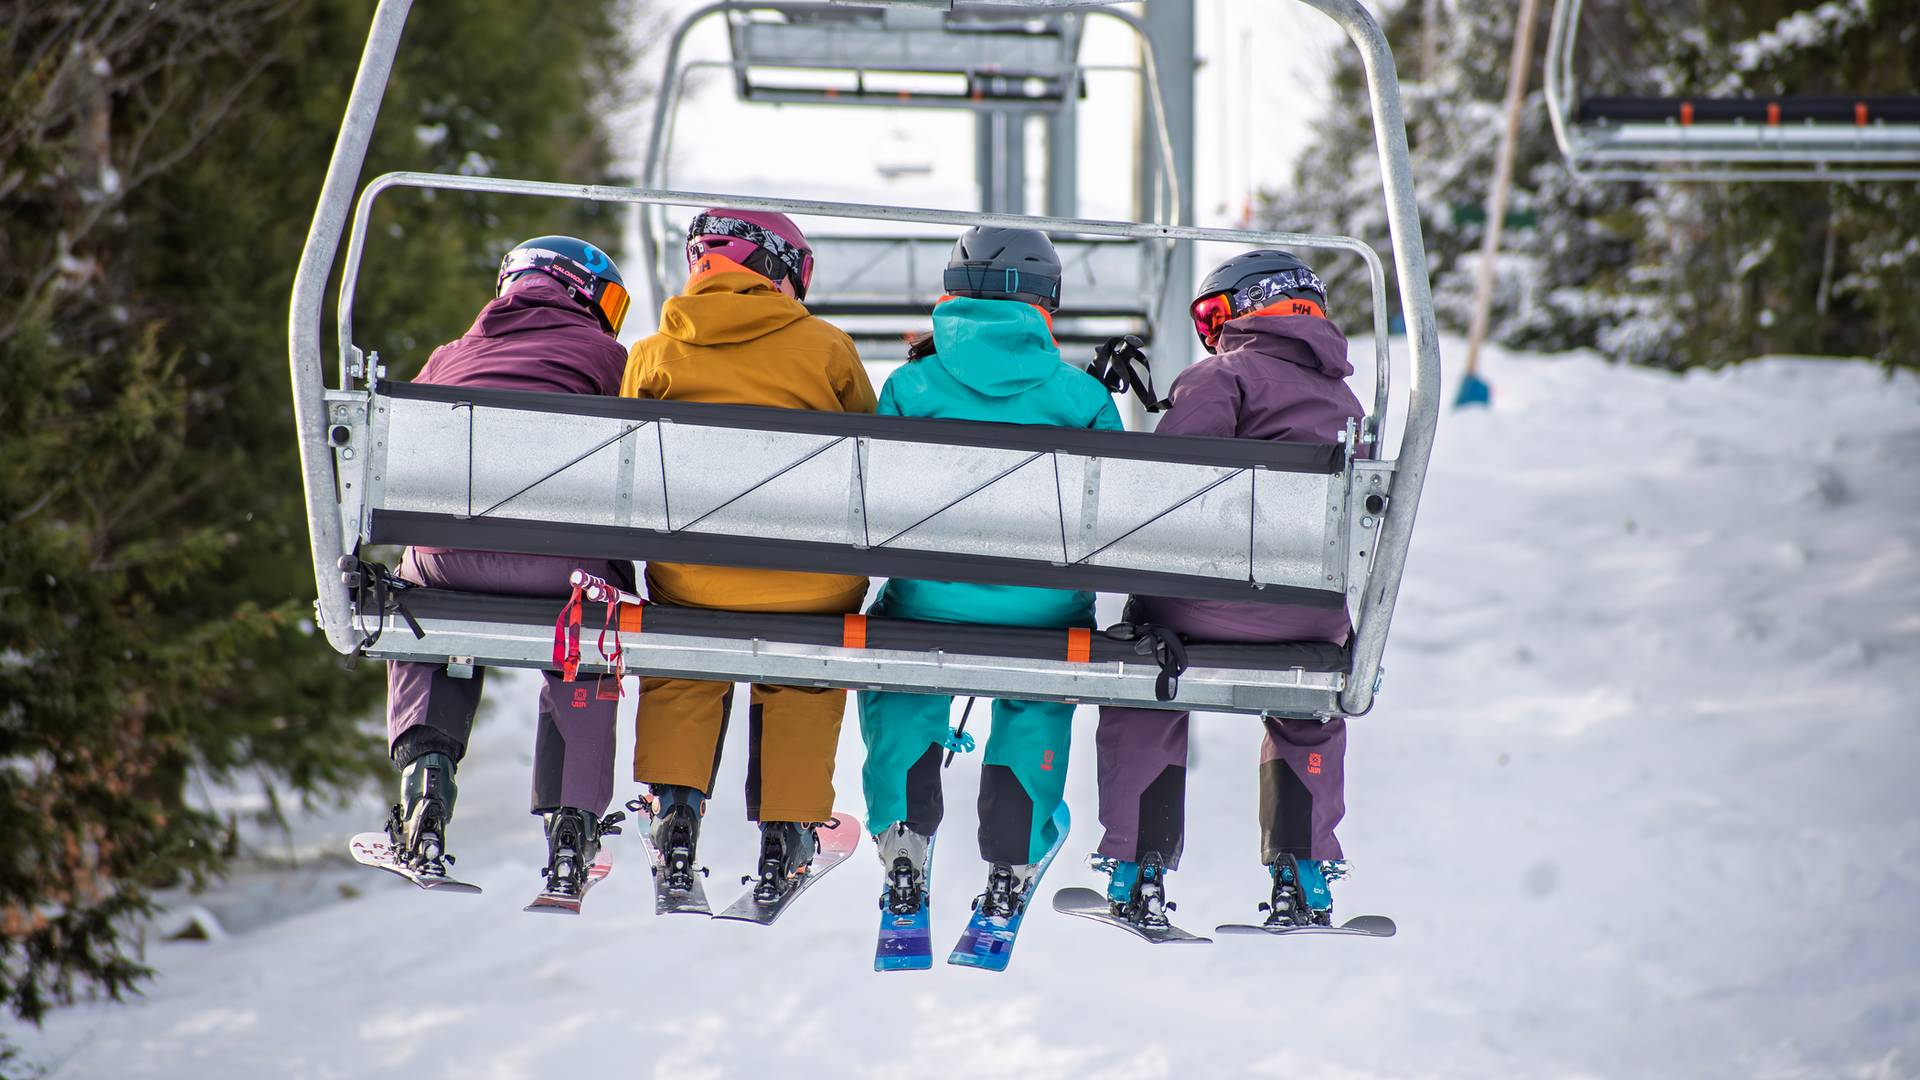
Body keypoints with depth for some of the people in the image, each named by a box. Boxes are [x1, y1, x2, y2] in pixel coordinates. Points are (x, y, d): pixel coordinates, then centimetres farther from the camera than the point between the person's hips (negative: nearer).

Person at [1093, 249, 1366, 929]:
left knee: (1142, 706, 18)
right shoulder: (1344, 400, 20)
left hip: (1214, 600, -5)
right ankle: (1304, 881, 27)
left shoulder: (1226, 375, -1)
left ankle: (1138, 870, 12)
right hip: (1314, 615, 5)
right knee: (1311, 719, 32)